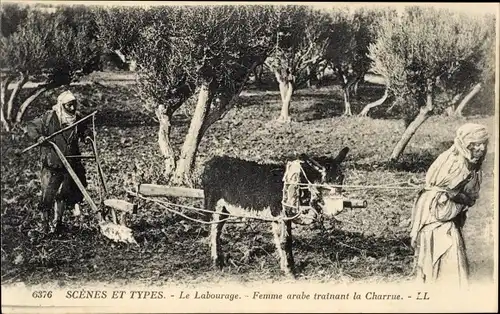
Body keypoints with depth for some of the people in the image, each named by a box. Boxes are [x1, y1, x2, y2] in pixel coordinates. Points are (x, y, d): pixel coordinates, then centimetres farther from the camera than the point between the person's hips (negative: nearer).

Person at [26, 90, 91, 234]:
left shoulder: (77, 118, 3)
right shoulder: (49, 117, -10)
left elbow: (83, 130, 21)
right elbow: (31, 127, -5)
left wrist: (86, 136, -1)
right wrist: (38, 137, -24)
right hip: (51, 164, -4)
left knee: (62, 195, 10)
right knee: (48, 194, 0)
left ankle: (56, 222, 23)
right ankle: (46, 221, 18)